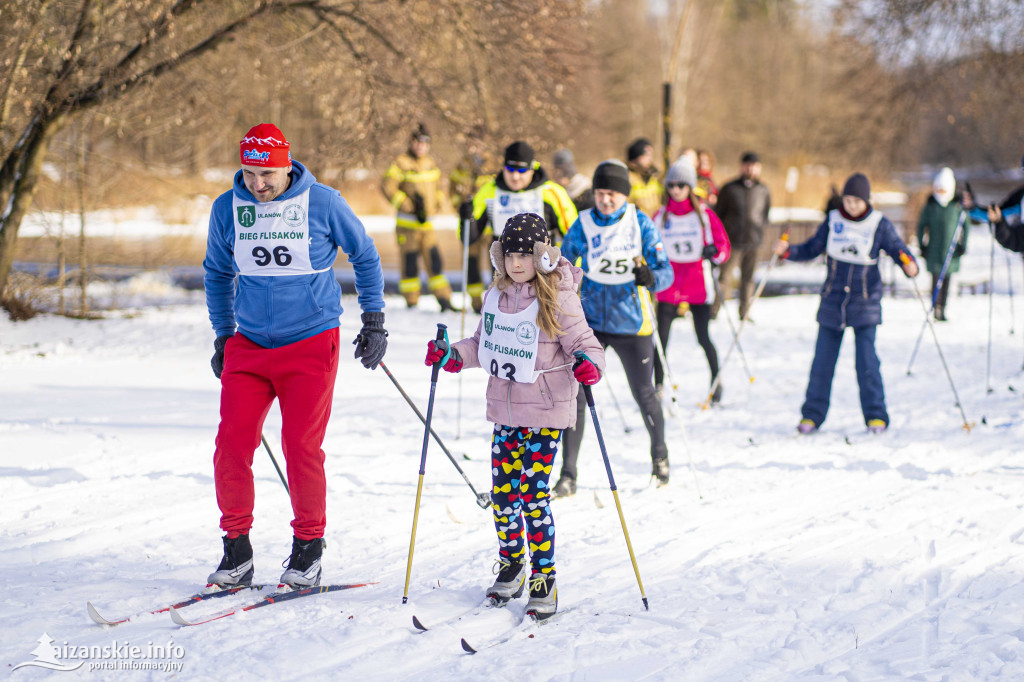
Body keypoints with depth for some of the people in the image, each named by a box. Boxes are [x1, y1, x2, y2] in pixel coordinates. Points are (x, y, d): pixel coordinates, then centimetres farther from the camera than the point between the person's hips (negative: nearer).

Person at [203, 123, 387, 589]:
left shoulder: (323, 204, -8)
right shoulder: (227, 209, 1)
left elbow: (365, 257, 7)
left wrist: (374, 322, 6)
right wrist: (223, 336, 17)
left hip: (310, 344, -3)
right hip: (248, 346, 3)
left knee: (301, 447, -6)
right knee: (231, 446, -5)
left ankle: (309, 546, 12)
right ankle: (236, 550, 8)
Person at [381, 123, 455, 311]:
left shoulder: (429, 163, 12)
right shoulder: (402, 163, -9)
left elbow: (437, 184, 28)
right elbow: (387, 186, -15)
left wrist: (436, 203, 11)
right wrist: (409, 205, -16)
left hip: (426, 222, 5)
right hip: (407, 223, -5)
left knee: (434, 258, 2)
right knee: (409, 260, -3)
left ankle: (444, 299, 4)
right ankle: (411, 301, 5)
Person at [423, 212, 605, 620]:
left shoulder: (558, 298, -11)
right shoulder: (497, 295, 8)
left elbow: (582, 341, -12)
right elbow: (484, 343, 19)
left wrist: (588, 362, -33)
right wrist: (453, 356, 5)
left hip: (546, 412, -6)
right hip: (505, 409, 6)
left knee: (532, 494, -8)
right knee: (502, 492, 7)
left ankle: (544, 580, 4)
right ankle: (511, 564, 29)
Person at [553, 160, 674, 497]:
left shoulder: (640, 223, -5)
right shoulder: (583, 225, -1)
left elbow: (665, 271, -7)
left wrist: (650, 277, -29)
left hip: (632, 323, -1)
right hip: (590, 322, 1)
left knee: (643, 394, 11)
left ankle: (659, 455, 38)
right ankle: (568, 474, -6)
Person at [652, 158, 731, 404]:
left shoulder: (704, 214, 2)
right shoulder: (660, 217, 9)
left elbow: (723, 246, -2)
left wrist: (714, 251, -23)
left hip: (698, 286, -2)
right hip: (669, 287, 2)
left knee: (703, 338, -1)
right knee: (661, 338, -4)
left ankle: (716, 380, 20)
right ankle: (658, 387, 8)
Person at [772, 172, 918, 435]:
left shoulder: (880, 224, -3)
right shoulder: (832, 221, 3)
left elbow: (898, 249, -4)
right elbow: (812, 248, 9)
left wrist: (910, 265, -25)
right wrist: (788, 250, -7)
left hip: (865, 303, -2)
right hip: (833, 301, 3)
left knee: (866, 361, -8)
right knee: (822, 360, 4)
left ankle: (876, 415, 3)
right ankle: (812, 415, 13)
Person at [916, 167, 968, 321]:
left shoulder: (957, 206, 1)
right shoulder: (929, 206, 0)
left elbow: (965, 225, 9)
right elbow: (921, 226, 9)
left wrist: (963, 244, 4)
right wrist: (922, 245, 5)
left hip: (951, 250, 1)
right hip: (933, 250, -1)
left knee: (946, 280, 6)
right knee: (936, 279, -8)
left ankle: (942, 309, 13)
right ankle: (936, 308, -7)